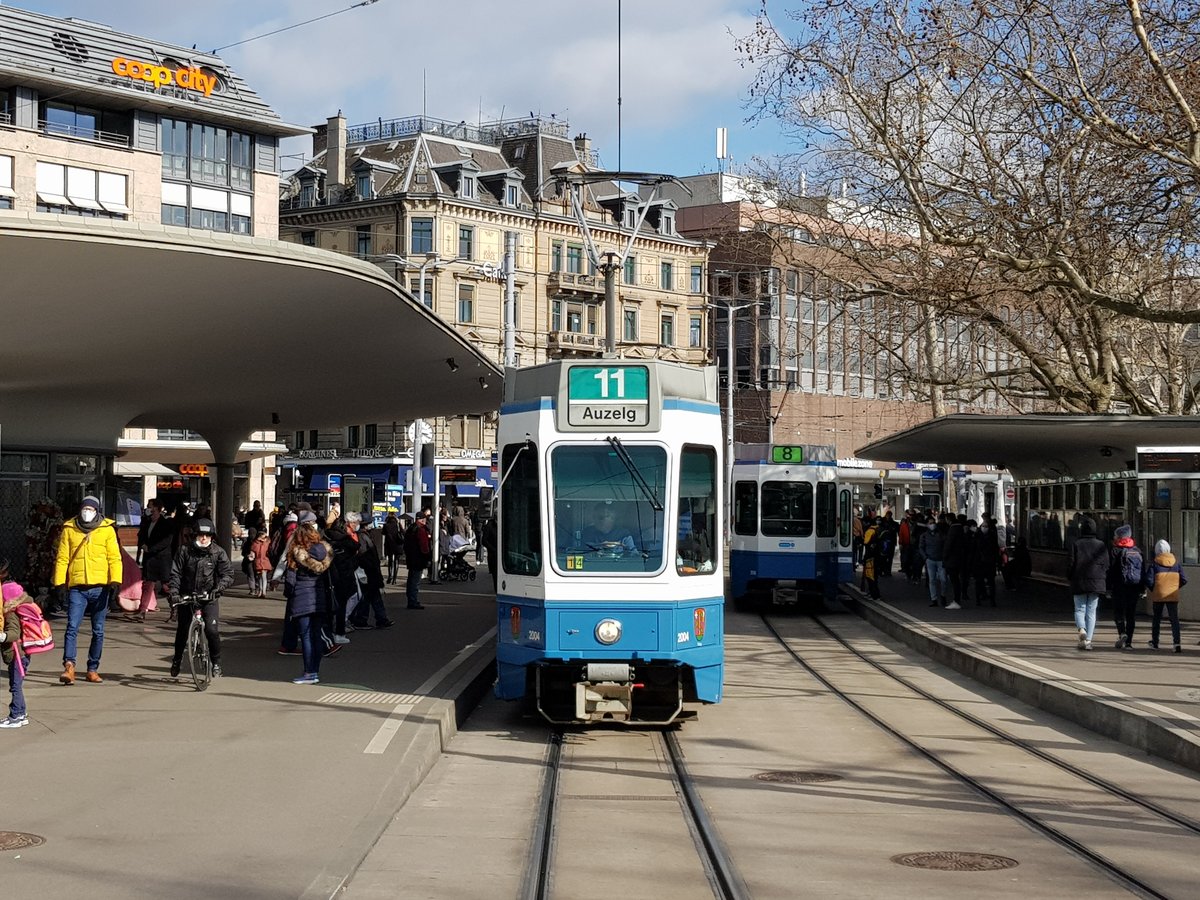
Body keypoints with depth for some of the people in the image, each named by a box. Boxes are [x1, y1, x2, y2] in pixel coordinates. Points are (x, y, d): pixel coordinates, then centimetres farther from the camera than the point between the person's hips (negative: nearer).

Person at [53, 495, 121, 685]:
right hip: (76, 587, 0)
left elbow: (114, 557, 3)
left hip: (100, 588, 0)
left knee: (98, 631, 6)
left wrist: (115, 581, -9)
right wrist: (59, 582, -3)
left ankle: (93, 669, 15)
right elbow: (62, 558, 7)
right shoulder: (69, 529, 7)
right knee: (72, 627, -13)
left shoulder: (107, 529, 4)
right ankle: (69, 666, -17)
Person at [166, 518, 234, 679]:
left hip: (209, 598, -1)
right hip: (187, 596, 1)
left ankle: (216, 663, 3)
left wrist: (218, 587, -24)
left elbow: (228, 573, -8)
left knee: (212, 630, -14)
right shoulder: (185, 551, -1)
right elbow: (175, 573, -3)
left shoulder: (218, 552, -3)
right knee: (182, 630, 8)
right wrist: (174, 591, -17)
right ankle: (177, 660, 33)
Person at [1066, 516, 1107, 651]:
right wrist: (1103, 581, 14)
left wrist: (1070, 578, 9)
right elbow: (1106, 566, 5)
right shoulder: (1101, 545, 4)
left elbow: (1070, 564, -4)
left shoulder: (1075, 544, -4)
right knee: (1091, 611, 6)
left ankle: (1081, 629, -20)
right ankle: (1088, 640, 2)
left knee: (1080, 609, 7)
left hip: (1079, 583, -2)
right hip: (1096, 584, 2)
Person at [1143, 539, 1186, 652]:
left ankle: (1154, 643, 23)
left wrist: (1152, 590, 7)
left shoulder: (1154, 563, -6)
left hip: (1158, 596, -1)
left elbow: (1148, 580, -11)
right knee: (1174, 619, 1)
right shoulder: (1176, 562, 3)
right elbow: (1184, 580, 1)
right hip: (1173, 596, 1)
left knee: (1156, 619, 14)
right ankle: (1177, 643, -14)